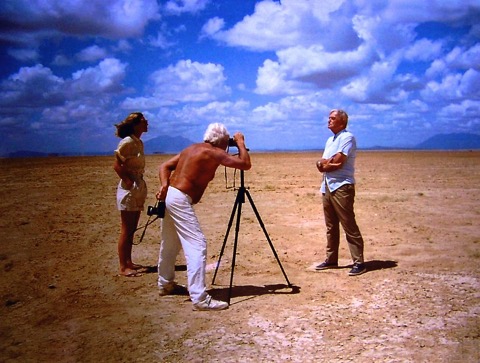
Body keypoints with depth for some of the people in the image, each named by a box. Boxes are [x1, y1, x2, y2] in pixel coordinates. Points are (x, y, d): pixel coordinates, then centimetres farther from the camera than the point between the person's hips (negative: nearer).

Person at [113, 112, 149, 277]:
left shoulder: (139, 142, 12)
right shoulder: (127, 142, -13)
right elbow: (117, 165, -17)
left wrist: (140, 188, 11)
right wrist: (128, 181, -15)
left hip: (139, 188, 9)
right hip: (129, 189, -9)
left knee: (131, 229, 13)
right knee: (126, 230, -4)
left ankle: (128, 262, 21)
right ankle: (123, 267, 2)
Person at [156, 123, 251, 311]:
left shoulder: (192, 148, 18)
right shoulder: (214, 152, -7)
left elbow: (165, 166, 13)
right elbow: (245, 164, -8)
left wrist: (164, 185, -2)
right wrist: (240, 142, 6)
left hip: (169, 195, 10)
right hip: (180, 199, -10)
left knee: (170, 244, 22)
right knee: (197, 245, -12)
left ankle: (165, 284, 38)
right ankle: (200, 298, -16)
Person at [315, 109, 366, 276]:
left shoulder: (347, 137, -8)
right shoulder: (330, 140, 21)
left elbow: (337, 163, -17)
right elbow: (322, 163, 14)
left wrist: (324, 165, 0)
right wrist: (323, 162, -8)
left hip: (342, 187, -9)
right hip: (327, 186, 9)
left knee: (349, 226, -9)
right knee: (331, 226, 13)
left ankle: (359, 262, -5)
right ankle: (331, 259, 22)